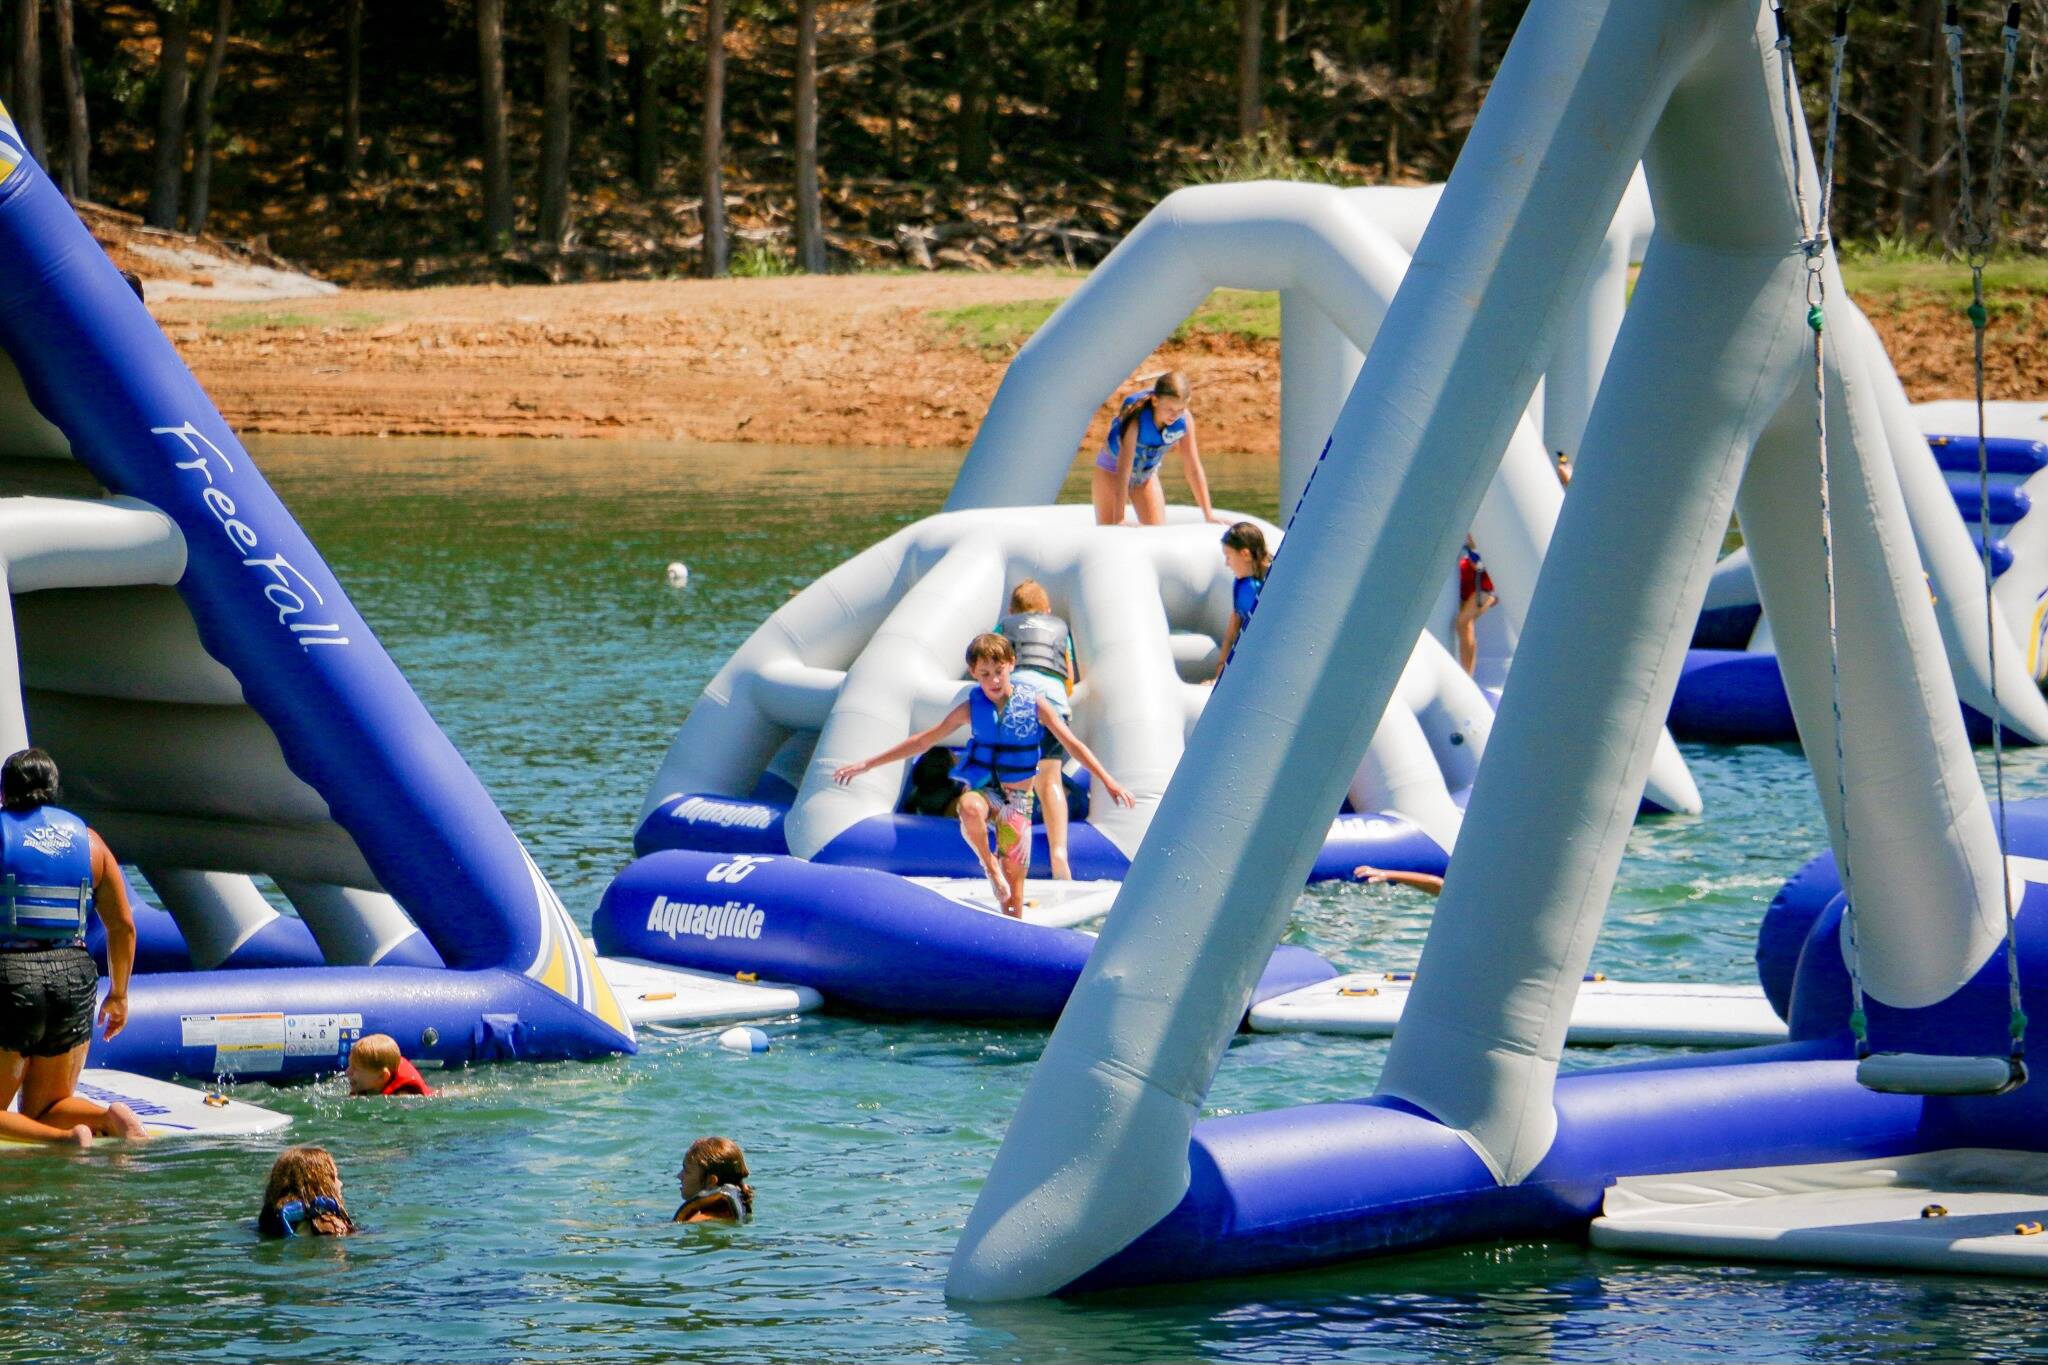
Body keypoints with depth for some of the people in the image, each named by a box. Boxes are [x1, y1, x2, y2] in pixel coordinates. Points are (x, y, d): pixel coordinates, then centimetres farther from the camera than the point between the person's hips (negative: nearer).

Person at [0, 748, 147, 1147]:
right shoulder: (87, 840, 11)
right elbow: (122, 924, 12)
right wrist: (118, 994, 21)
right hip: (74, 977, 5)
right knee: (46, 1109, 18)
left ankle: (64, 1137, -22)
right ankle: (110, 1118, -12)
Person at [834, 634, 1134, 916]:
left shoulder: (1034, 705, -5)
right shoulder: (971, 709, -1)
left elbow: (1073, 745, -4)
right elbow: (922, 741, 4)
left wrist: (1110, 784, -12)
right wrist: (866, 765, 3)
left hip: (1017, 799, 0)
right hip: (983, 790, 0)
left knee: (1014, 879, -5)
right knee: (970, 808, -37)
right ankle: (988, 864, -13)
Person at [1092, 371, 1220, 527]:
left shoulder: (1184, 420, -24)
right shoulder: (1136, 420, -38)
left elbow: (1193, 469, -15)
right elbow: (1123, 470, -39)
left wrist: (1208, 514, -16)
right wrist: (1119, 519, -42)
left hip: (1147, 473, 4)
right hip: (1112, 470, -4)